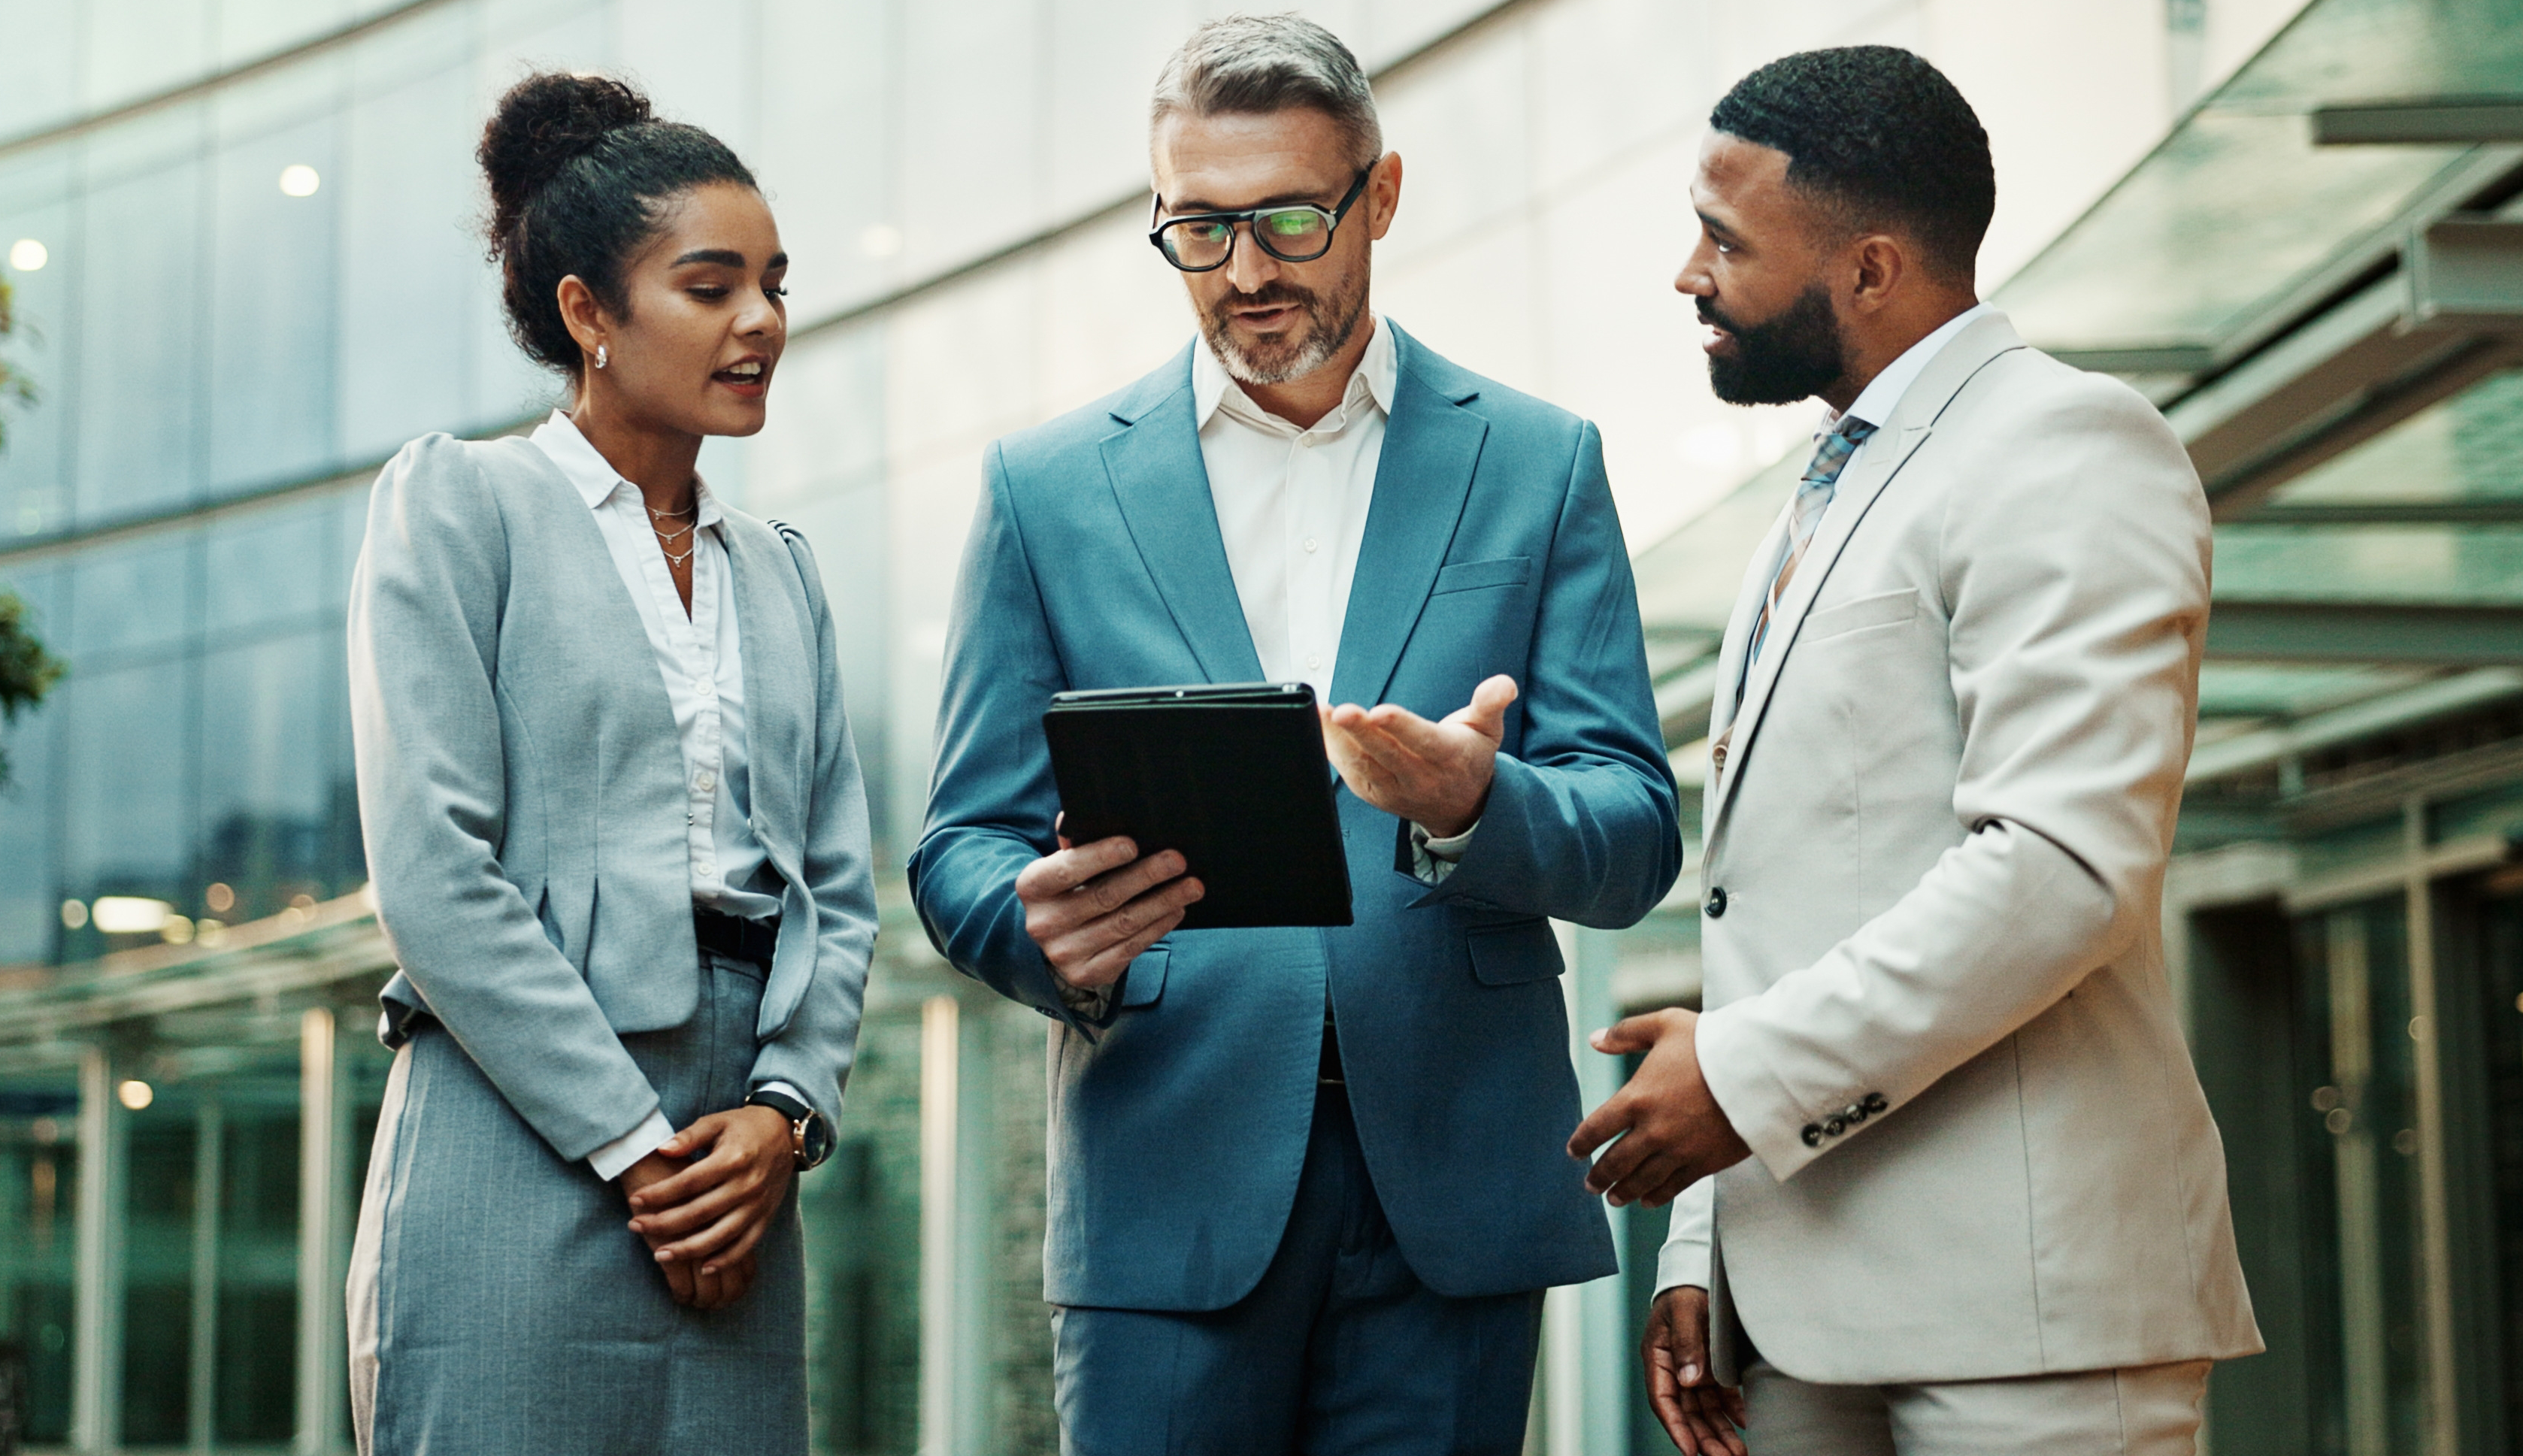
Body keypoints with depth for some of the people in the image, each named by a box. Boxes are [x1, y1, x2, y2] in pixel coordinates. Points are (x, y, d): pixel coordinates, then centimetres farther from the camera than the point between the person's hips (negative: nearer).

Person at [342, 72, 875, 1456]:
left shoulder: (779, 571, 19)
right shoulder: (459, 500, 2)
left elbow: (839, 887, 14)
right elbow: (431, 869, -8)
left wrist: (786, 1111, -4)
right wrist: (632, 1142, -11)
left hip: (735, 1196, 5)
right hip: (523, 1153, -5)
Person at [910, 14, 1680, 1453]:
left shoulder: (1541, 464, 8)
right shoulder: (1049, 485, 8)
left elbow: (1636, 838, 3)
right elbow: (965, 848, 6)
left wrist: (1473, 808, -20)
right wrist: (1044, 927, -18)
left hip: (1452, 1184, 1)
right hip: (1170, 1183, 0)